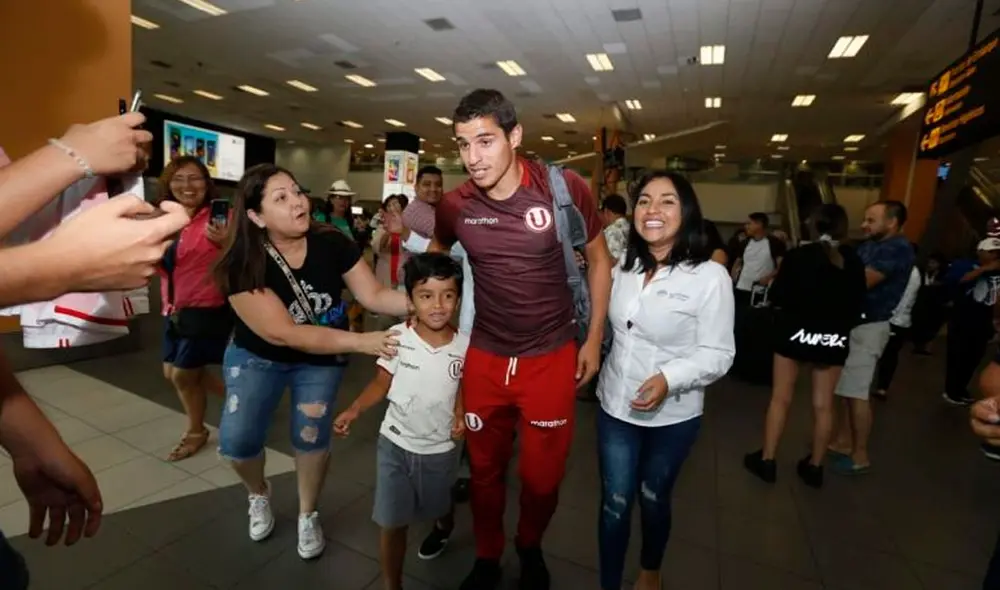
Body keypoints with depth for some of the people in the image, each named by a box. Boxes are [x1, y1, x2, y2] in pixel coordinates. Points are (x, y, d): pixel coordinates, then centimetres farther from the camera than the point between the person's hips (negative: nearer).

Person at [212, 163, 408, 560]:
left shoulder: (331, 244, -20)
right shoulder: (242, 265, -26)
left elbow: (374, 295, -19)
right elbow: (284, 333, -30)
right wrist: (361, 342, -38)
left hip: (320, 359, 1)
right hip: (257, 356, -1)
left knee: (311, 437, -2)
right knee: (236, 441, -9)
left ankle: (307, 515, 27)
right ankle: (259, 494, 28)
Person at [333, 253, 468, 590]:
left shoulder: (464, 346, -14)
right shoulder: (397, 336, -17)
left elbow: (462, 390, 1)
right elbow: (381, 383, -6)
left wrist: (460, 415, -16)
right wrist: (355, 410, -20)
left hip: (440, 448, 2)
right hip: (395, 444, -1)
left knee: (438, 510, 26)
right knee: (392, 523, 7)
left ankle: (444, 528, 63)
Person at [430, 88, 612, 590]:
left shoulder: (565, 188, -14)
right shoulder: (454, 205, -8)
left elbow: (598, 260, 0)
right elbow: (438, 253, 15)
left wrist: (594, 339, -1)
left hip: (552, 358, -1)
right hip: (483, 358, 2)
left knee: (542, 478, 12)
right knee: (484, 471, 17)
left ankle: (530, 548, 47)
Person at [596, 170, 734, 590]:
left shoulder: (710, 276, -16)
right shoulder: (623, 267, 1)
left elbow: (718, 354, -16)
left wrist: (669, 378, -29)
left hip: (672, 416, -3)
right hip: (615, 406, 3)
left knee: (653, 500, 20)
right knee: (614, 502, 11)